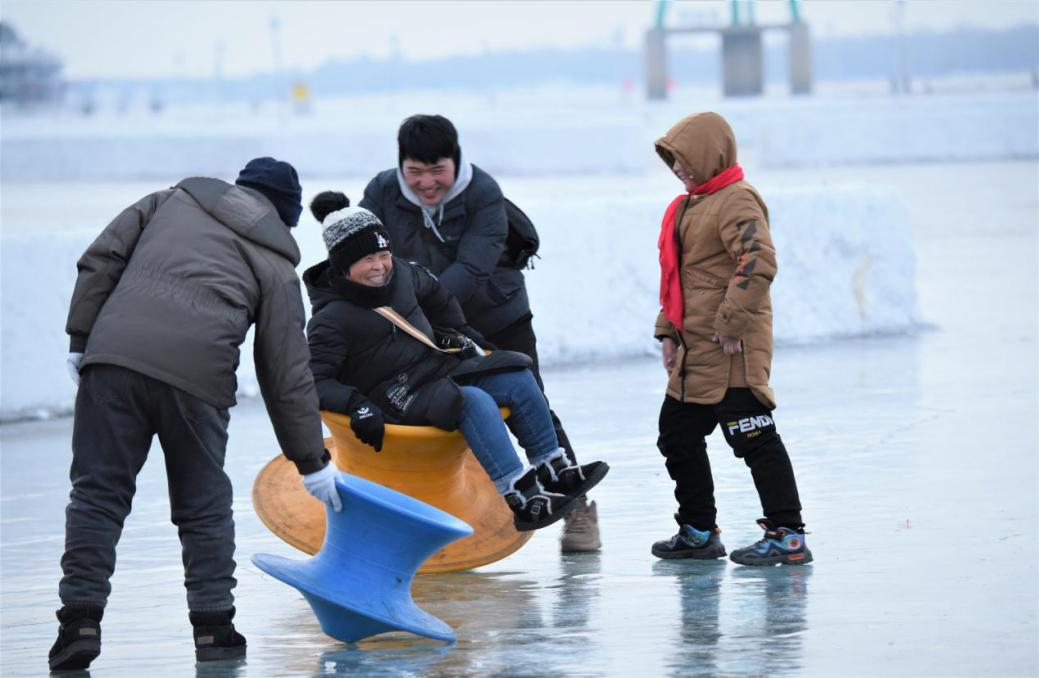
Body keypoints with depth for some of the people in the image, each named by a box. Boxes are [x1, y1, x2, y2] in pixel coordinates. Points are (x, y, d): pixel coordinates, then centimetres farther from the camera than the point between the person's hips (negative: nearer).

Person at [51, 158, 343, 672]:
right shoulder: (276, 265, 19)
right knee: (204, 505, 14)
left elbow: (101, 261, 14)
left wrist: (80, 339, 15)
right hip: (196, 376, -1)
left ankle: (80, 619, -6)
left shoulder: (173, 200, 25)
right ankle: (214, 626, 12)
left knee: (98, 492, 3)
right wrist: (312, 461, 24)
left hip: (113, 356, 1)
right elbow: (287, 376, 18)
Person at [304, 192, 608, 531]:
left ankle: (553, 469, 7)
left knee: (519, 380, -1)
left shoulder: (400, 274, 2)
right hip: (396, 398, -9)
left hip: (438, 368, 9)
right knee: (474, 401, -31)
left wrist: (457, 330, 26)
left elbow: (435, 293, 25)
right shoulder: (331, 319, -19)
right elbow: (314, 380, -24)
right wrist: (355, 406, -35)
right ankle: (518, 497, -37)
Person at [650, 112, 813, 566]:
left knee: (754, 440, -10)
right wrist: (668, 331, 18)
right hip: (695, 350, 11)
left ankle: (788, 536, -7)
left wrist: (731, 323, -25)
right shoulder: (689, 206, 19)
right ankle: (699, 532, 26)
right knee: (677, 436, 16)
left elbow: (759, 264, -26)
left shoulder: (735, 201, -13)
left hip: (733, 350, -11)